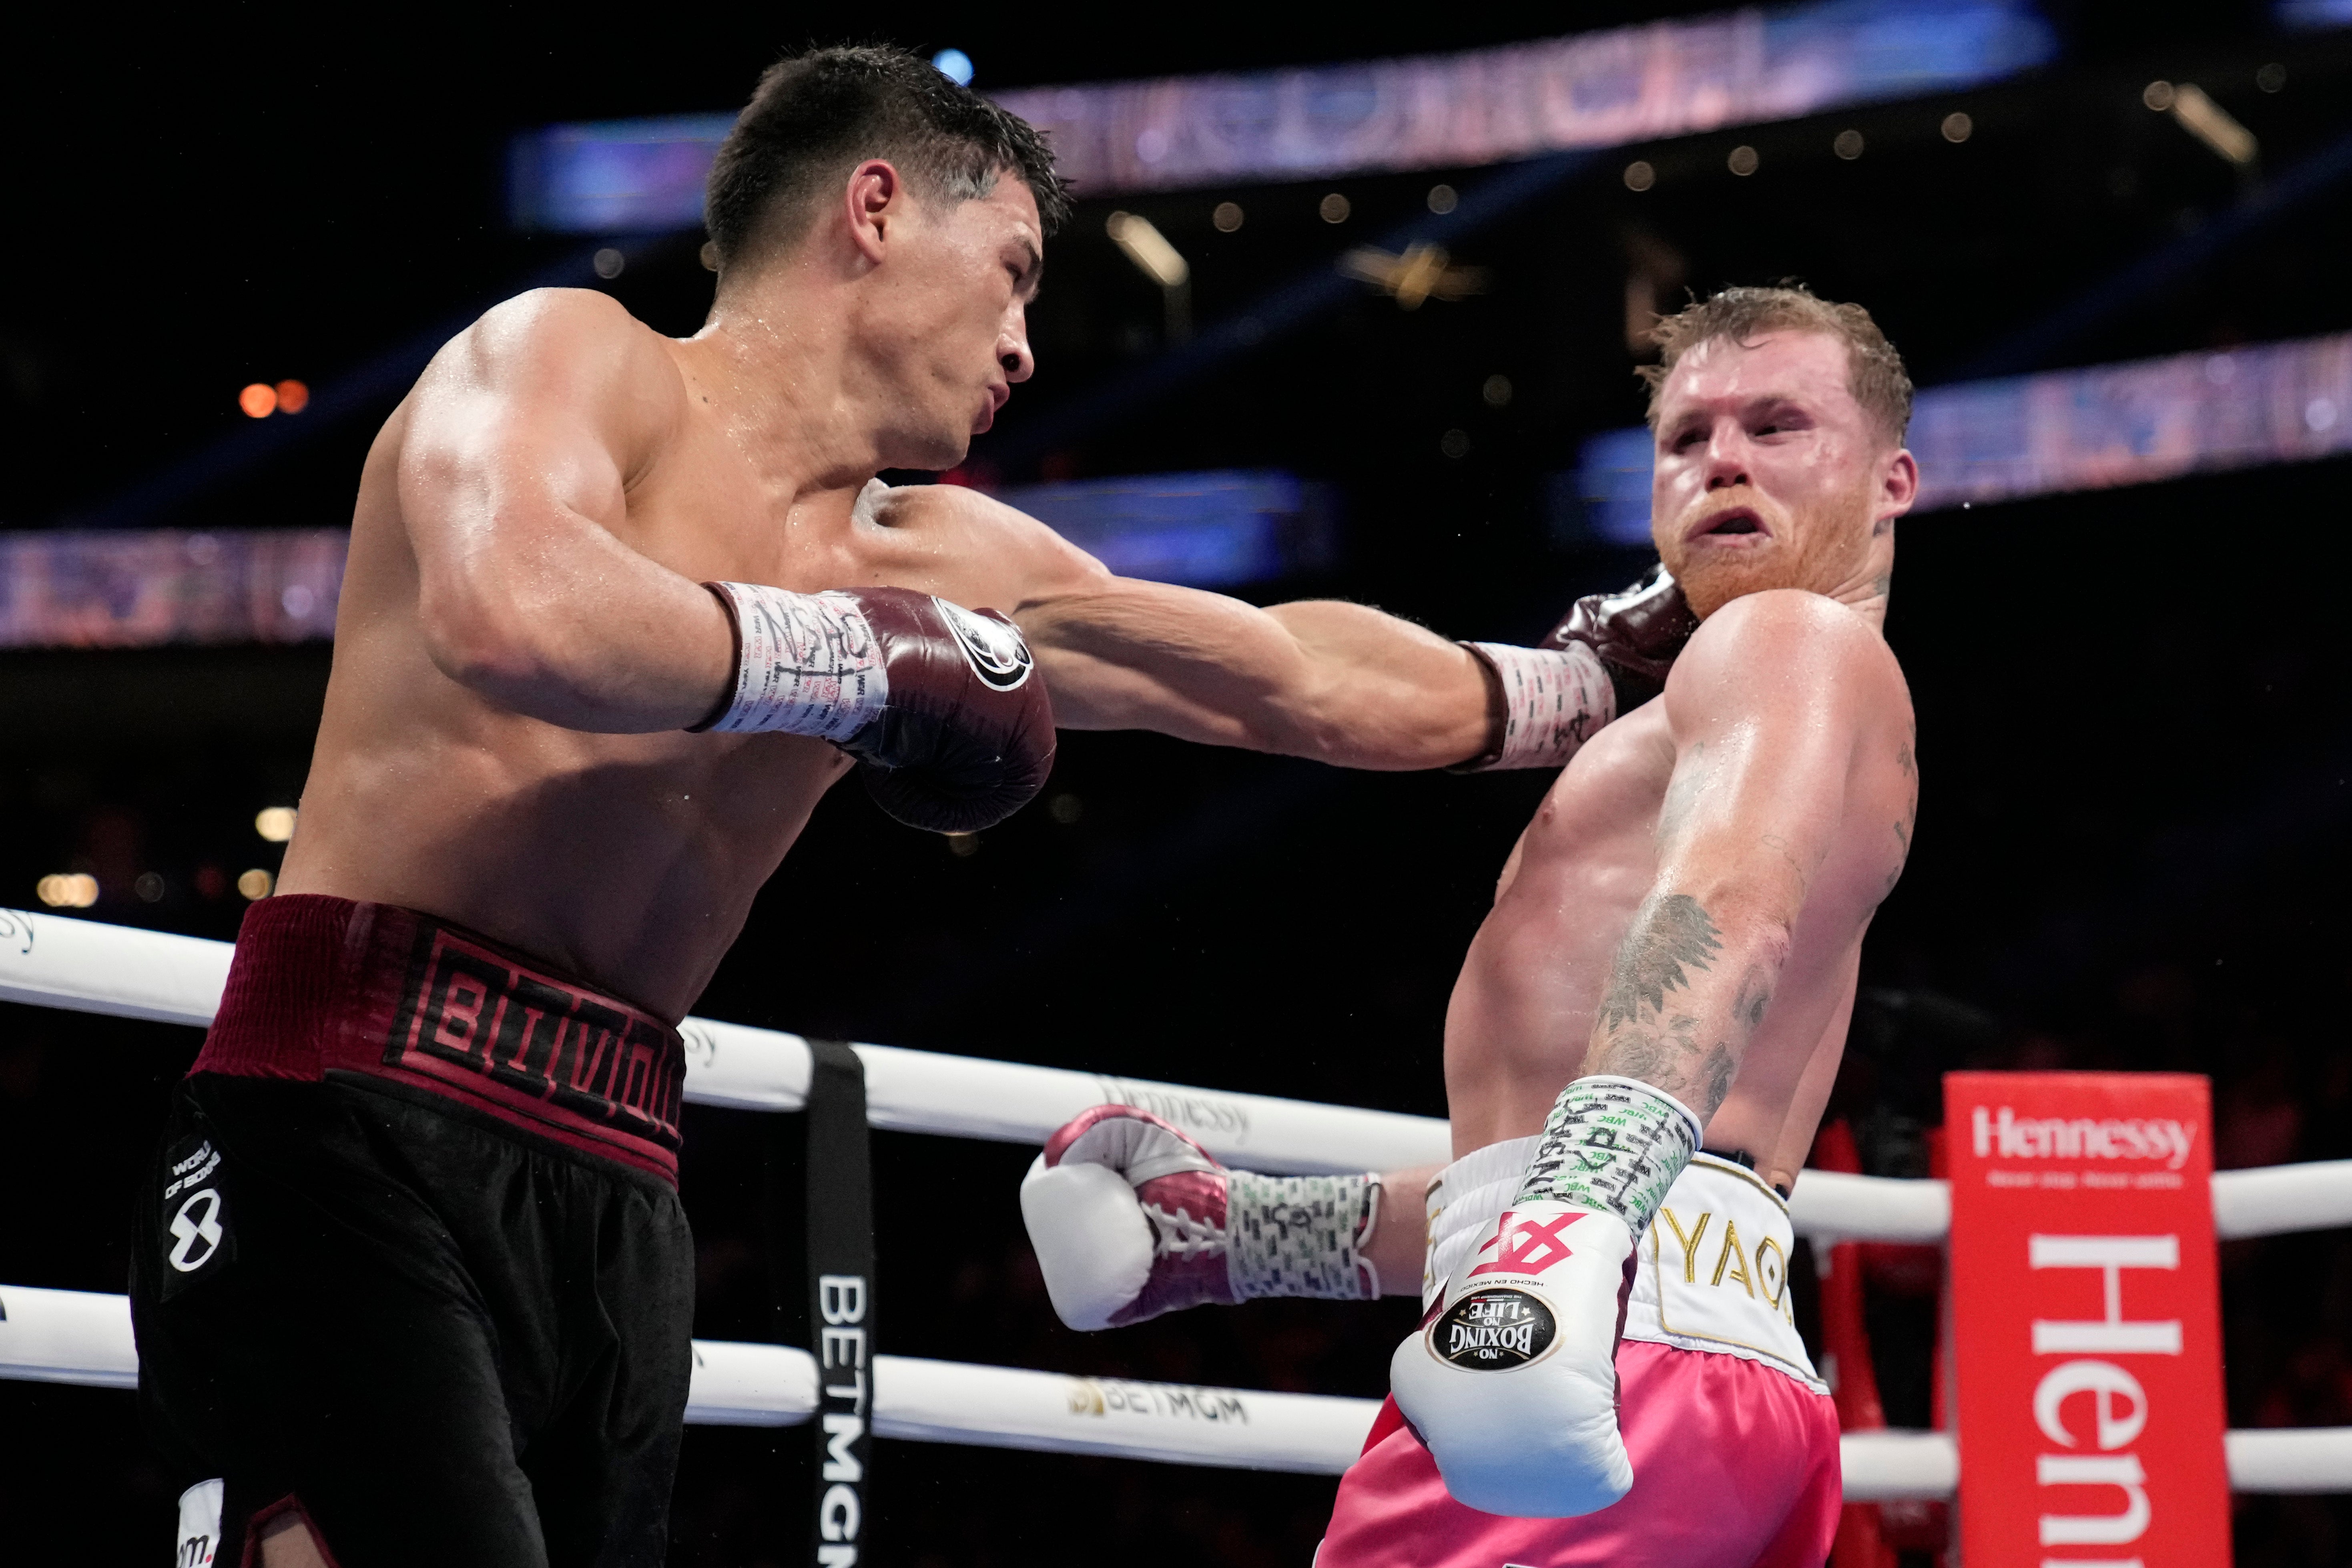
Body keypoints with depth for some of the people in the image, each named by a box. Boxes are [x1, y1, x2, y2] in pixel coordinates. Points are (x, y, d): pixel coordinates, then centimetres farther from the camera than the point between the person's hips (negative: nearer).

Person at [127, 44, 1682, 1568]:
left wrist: (1601, 684, 34)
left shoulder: (928, 563, 18)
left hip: (615, 1204, 8)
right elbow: (511, 619, -24)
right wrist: (870, 666, -12)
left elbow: (1309, 679, 27)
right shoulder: (572, 354, -1)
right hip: (361, 1140, -8)